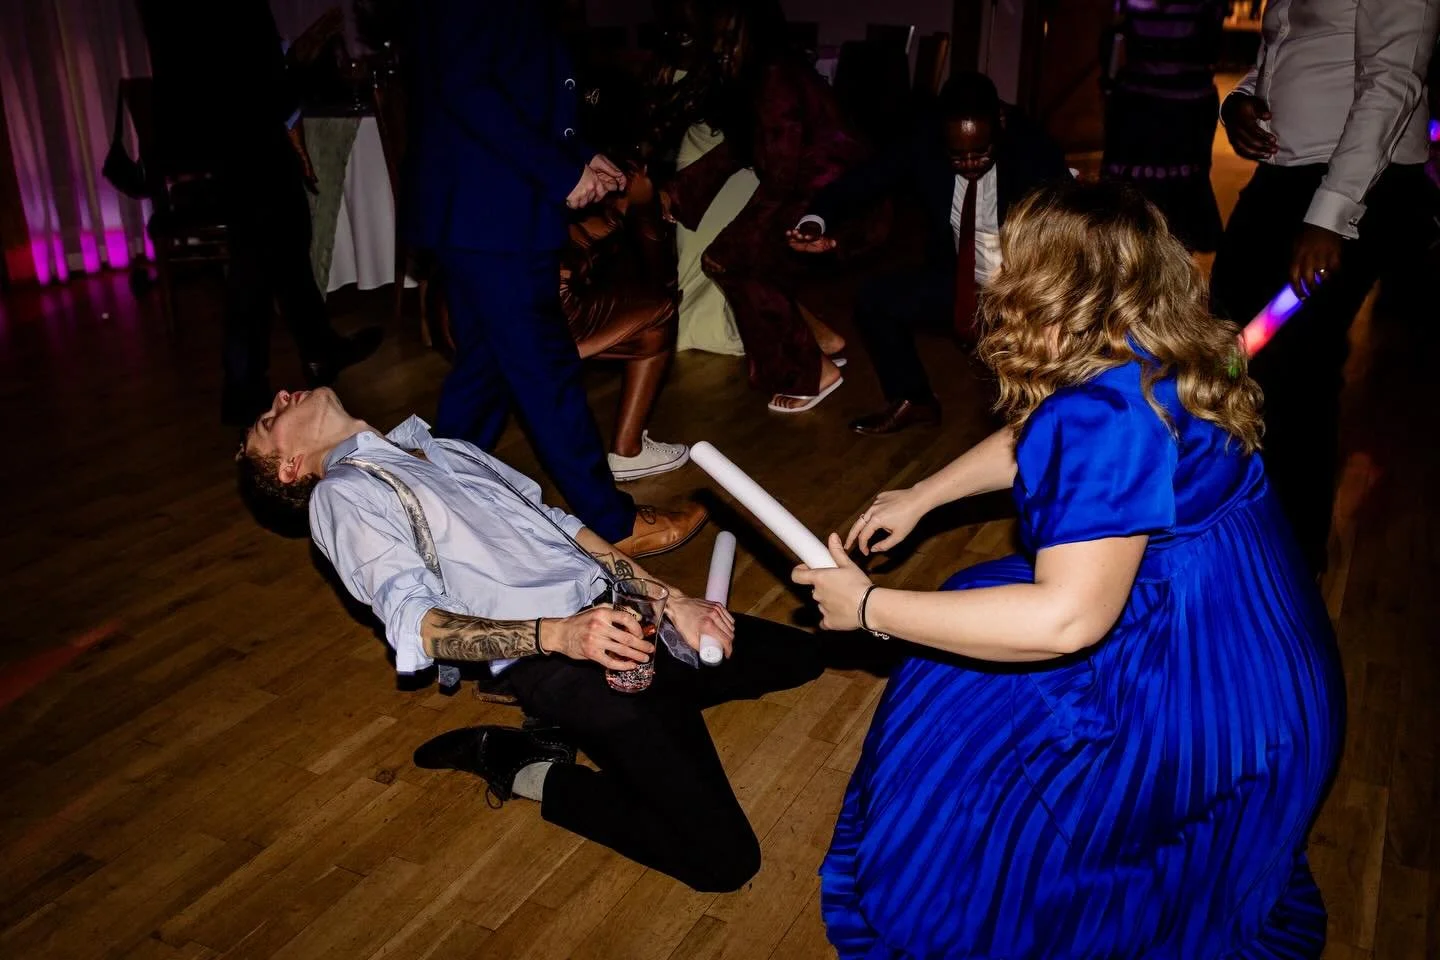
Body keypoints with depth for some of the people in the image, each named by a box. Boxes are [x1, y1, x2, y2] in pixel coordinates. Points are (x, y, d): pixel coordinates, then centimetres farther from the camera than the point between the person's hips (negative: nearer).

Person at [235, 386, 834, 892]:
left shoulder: (446, 448, 25)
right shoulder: (340, 494, 4)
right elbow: (416, 626, -10)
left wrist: (671, 599, 9)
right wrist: (558, 634, -25)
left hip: (616, 608, 8)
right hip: (548, 661, -8)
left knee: (800, 654, 19)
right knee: (722, 856, -18)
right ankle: (526, 768, 0)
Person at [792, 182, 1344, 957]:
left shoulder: (1107, 413, -30)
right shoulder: (1152, 362, 0)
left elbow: (1067, 618, -36)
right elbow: (1033, 444, 18)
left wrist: (870, 608, -28)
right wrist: (920, 496, 20)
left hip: (1202, 710, -9)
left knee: (953, 764, 0)